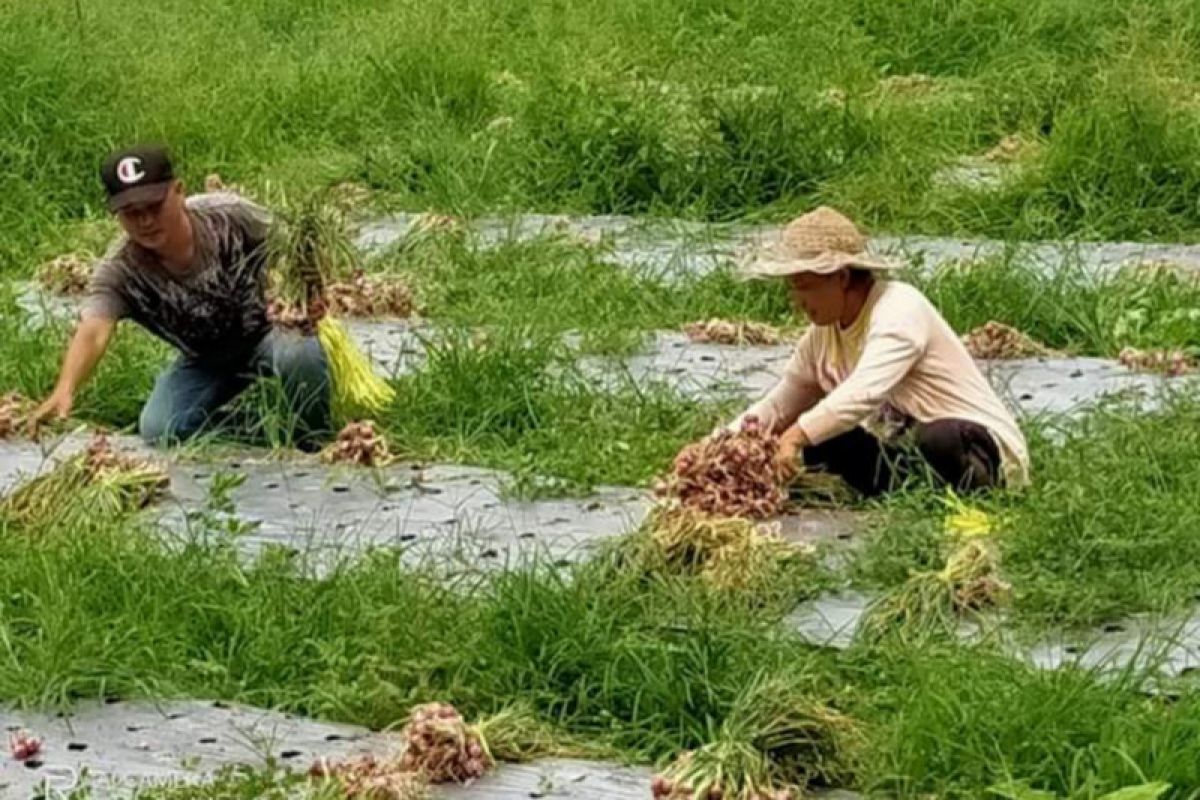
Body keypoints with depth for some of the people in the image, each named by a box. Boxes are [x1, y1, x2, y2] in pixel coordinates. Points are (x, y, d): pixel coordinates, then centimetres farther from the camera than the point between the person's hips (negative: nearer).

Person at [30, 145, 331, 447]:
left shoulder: (228, 215, -24)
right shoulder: (118, 271, -26)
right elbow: (92, 333, -42)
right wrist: (64, 391, -61)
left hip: (268, 331, -2)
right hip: (206, 362, 2)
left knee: (300, 356, -36)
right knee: (159, 433, -20)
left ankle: (315, 448, -9)